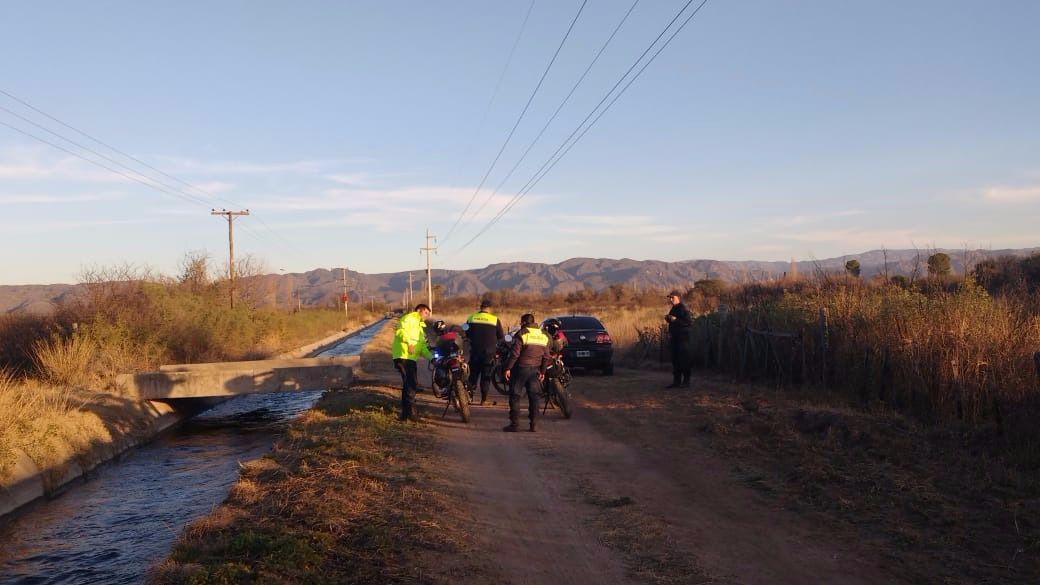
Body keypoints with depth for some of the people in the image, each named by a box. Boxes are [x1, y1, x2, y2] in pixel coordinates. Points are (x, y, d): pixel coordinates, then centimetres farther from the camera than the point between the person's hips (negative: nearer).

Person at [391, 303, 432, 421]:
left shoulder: (420, 327, 29)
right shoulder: (409, 318, -1)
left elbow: (422, 346, 24)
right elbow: (400, 330, -20)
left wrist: (431, 357, 10)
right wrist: (409, 342, -32)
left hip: (411, 358, 10)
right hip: (403, 356, -10)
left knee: (409, 384, 13)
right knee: (412, 383, -15)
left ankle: (405, 413, 21)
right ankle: (410, 411, -13)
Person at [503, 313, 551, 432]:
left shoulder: (522, 334, -9)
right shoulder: (544, 336, 9)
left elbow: (514, 354, -14)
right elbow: (546, 357, 10)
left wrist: (508, 368, -10)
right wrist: (543, 371, 18)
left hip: (521, 368, -5)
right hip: (535, 370, 5)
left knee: (515, 396, 1)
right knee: (533, 396, 11)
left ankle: (514, 423, -2)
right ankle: (533, 423, 10)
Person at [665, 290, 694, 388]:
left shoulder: (683, 309, -13)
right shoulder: (674, 309, 14)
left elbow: (690, 322, -21)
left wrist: (675, 320, -25)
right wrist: (668, 319, 6)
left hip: (683, 338, -9)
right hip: (675, 337, 9)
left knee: (684, 360, -3)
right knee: (675, 360, 10)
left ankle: (686, 381, 3)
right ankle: (676, 381, 16)